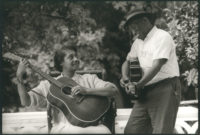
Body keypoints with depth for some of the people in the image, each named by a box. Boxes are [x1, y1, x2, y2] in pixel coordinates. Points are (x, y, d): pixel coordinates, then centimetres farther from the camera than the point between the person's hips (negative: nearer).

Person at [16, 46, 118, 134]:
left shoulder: (89, 79, 17)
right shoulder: (49, 84, 14)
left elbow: (113, 90, 4)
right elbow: (26, 101, 6)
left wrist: (87, 90, -9)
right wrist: (19, 77, -5)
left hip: (90, 125, 2)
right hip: (63, 127, -2)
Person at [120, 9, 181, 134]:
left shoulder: (162, 37, -8)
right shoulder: (138, 42, 18)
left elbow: (157, 66, -16)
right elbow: (127, 61, 27)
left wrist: (137, 86, -13)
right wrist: (125, 78, 5)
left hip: (165, 90, -8)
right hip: (146, 92, 8)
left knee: (161, 131, -12)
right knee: (131, 130, 0)